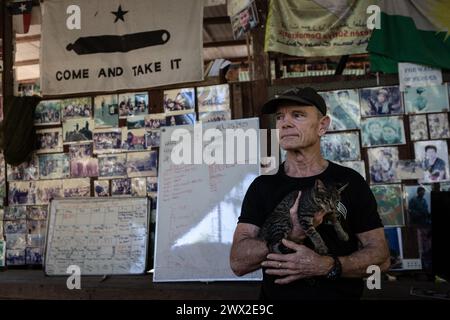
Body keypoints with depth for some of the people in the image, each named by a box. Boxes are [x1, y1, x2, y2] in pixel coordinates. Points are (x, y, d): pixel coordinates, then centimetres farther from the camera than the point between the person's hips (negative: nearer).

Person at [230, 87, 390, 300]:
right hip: (277, 294, 0)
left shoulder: (349, 182, 0)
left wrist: (326, 266, -17)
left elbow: (380, 256, -1)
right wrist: (292, 236, -21)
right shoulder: (262, 186, 1)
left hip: (341, 294, 0)